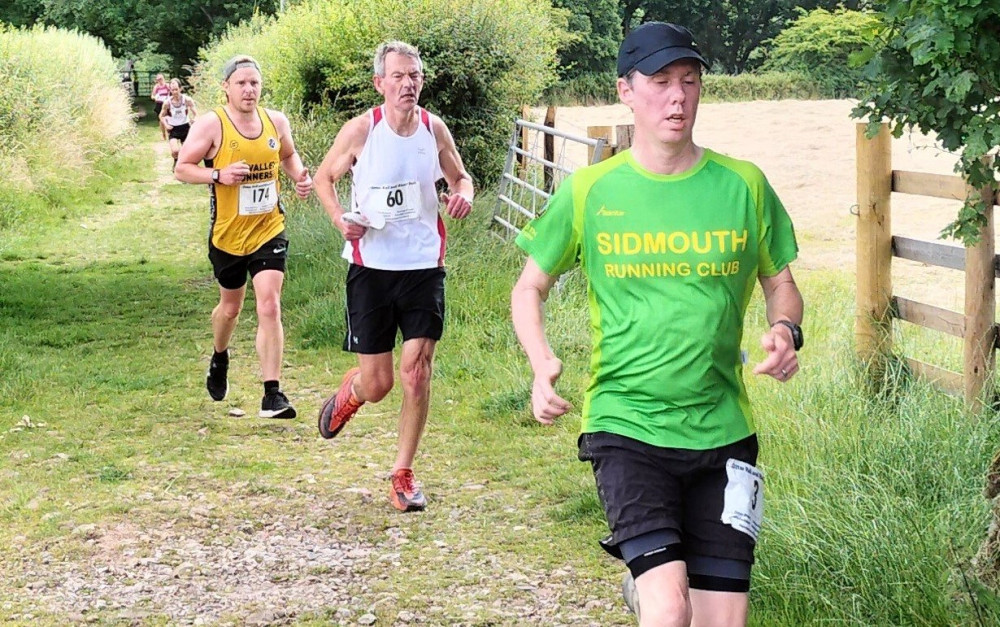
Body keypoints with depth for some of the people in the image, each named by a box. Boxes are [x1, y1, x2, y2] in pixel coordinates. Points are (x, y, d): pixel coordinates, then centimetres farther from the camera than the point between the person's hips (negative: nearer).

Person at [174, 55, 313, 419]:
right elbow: (181, 168, -8)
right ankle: (219, 359, 51)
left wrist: (300, 177, -1)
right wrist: (218, 175, -25)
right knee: (231, 305, 18)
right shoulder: (211, 124, -10)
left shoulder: (276, 121, 1)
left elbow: (289, 155, 20)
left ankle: (272, 394, -12)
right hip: (227, 235, -1)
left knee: (269, 306, -13)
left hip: (269, 231, 1)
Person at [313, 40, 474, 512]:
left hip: (424, 266, 2)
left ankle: (403, 474, 11)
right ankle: (347, 395, 41)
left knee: (416, 373, -5)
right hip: (371, 266, -1)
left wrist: (463, 195, -9)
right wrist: (340, 219, -12)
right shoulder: (360, 130, -8)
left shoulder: (434, 129, -1)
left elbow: (459, 176, 15)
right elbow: (324, 177, 7)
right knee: (376, 385, 2)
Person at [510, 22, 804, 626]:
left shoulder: (743, 185, 3)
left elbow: (781, 284, 14)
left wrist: (786, 331, -8)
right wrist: (542, 364, -9)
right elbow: (530, 287, 9)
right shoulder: (588, 191, 0)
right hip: (625, 424, -2)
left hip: (722, 431, 2)